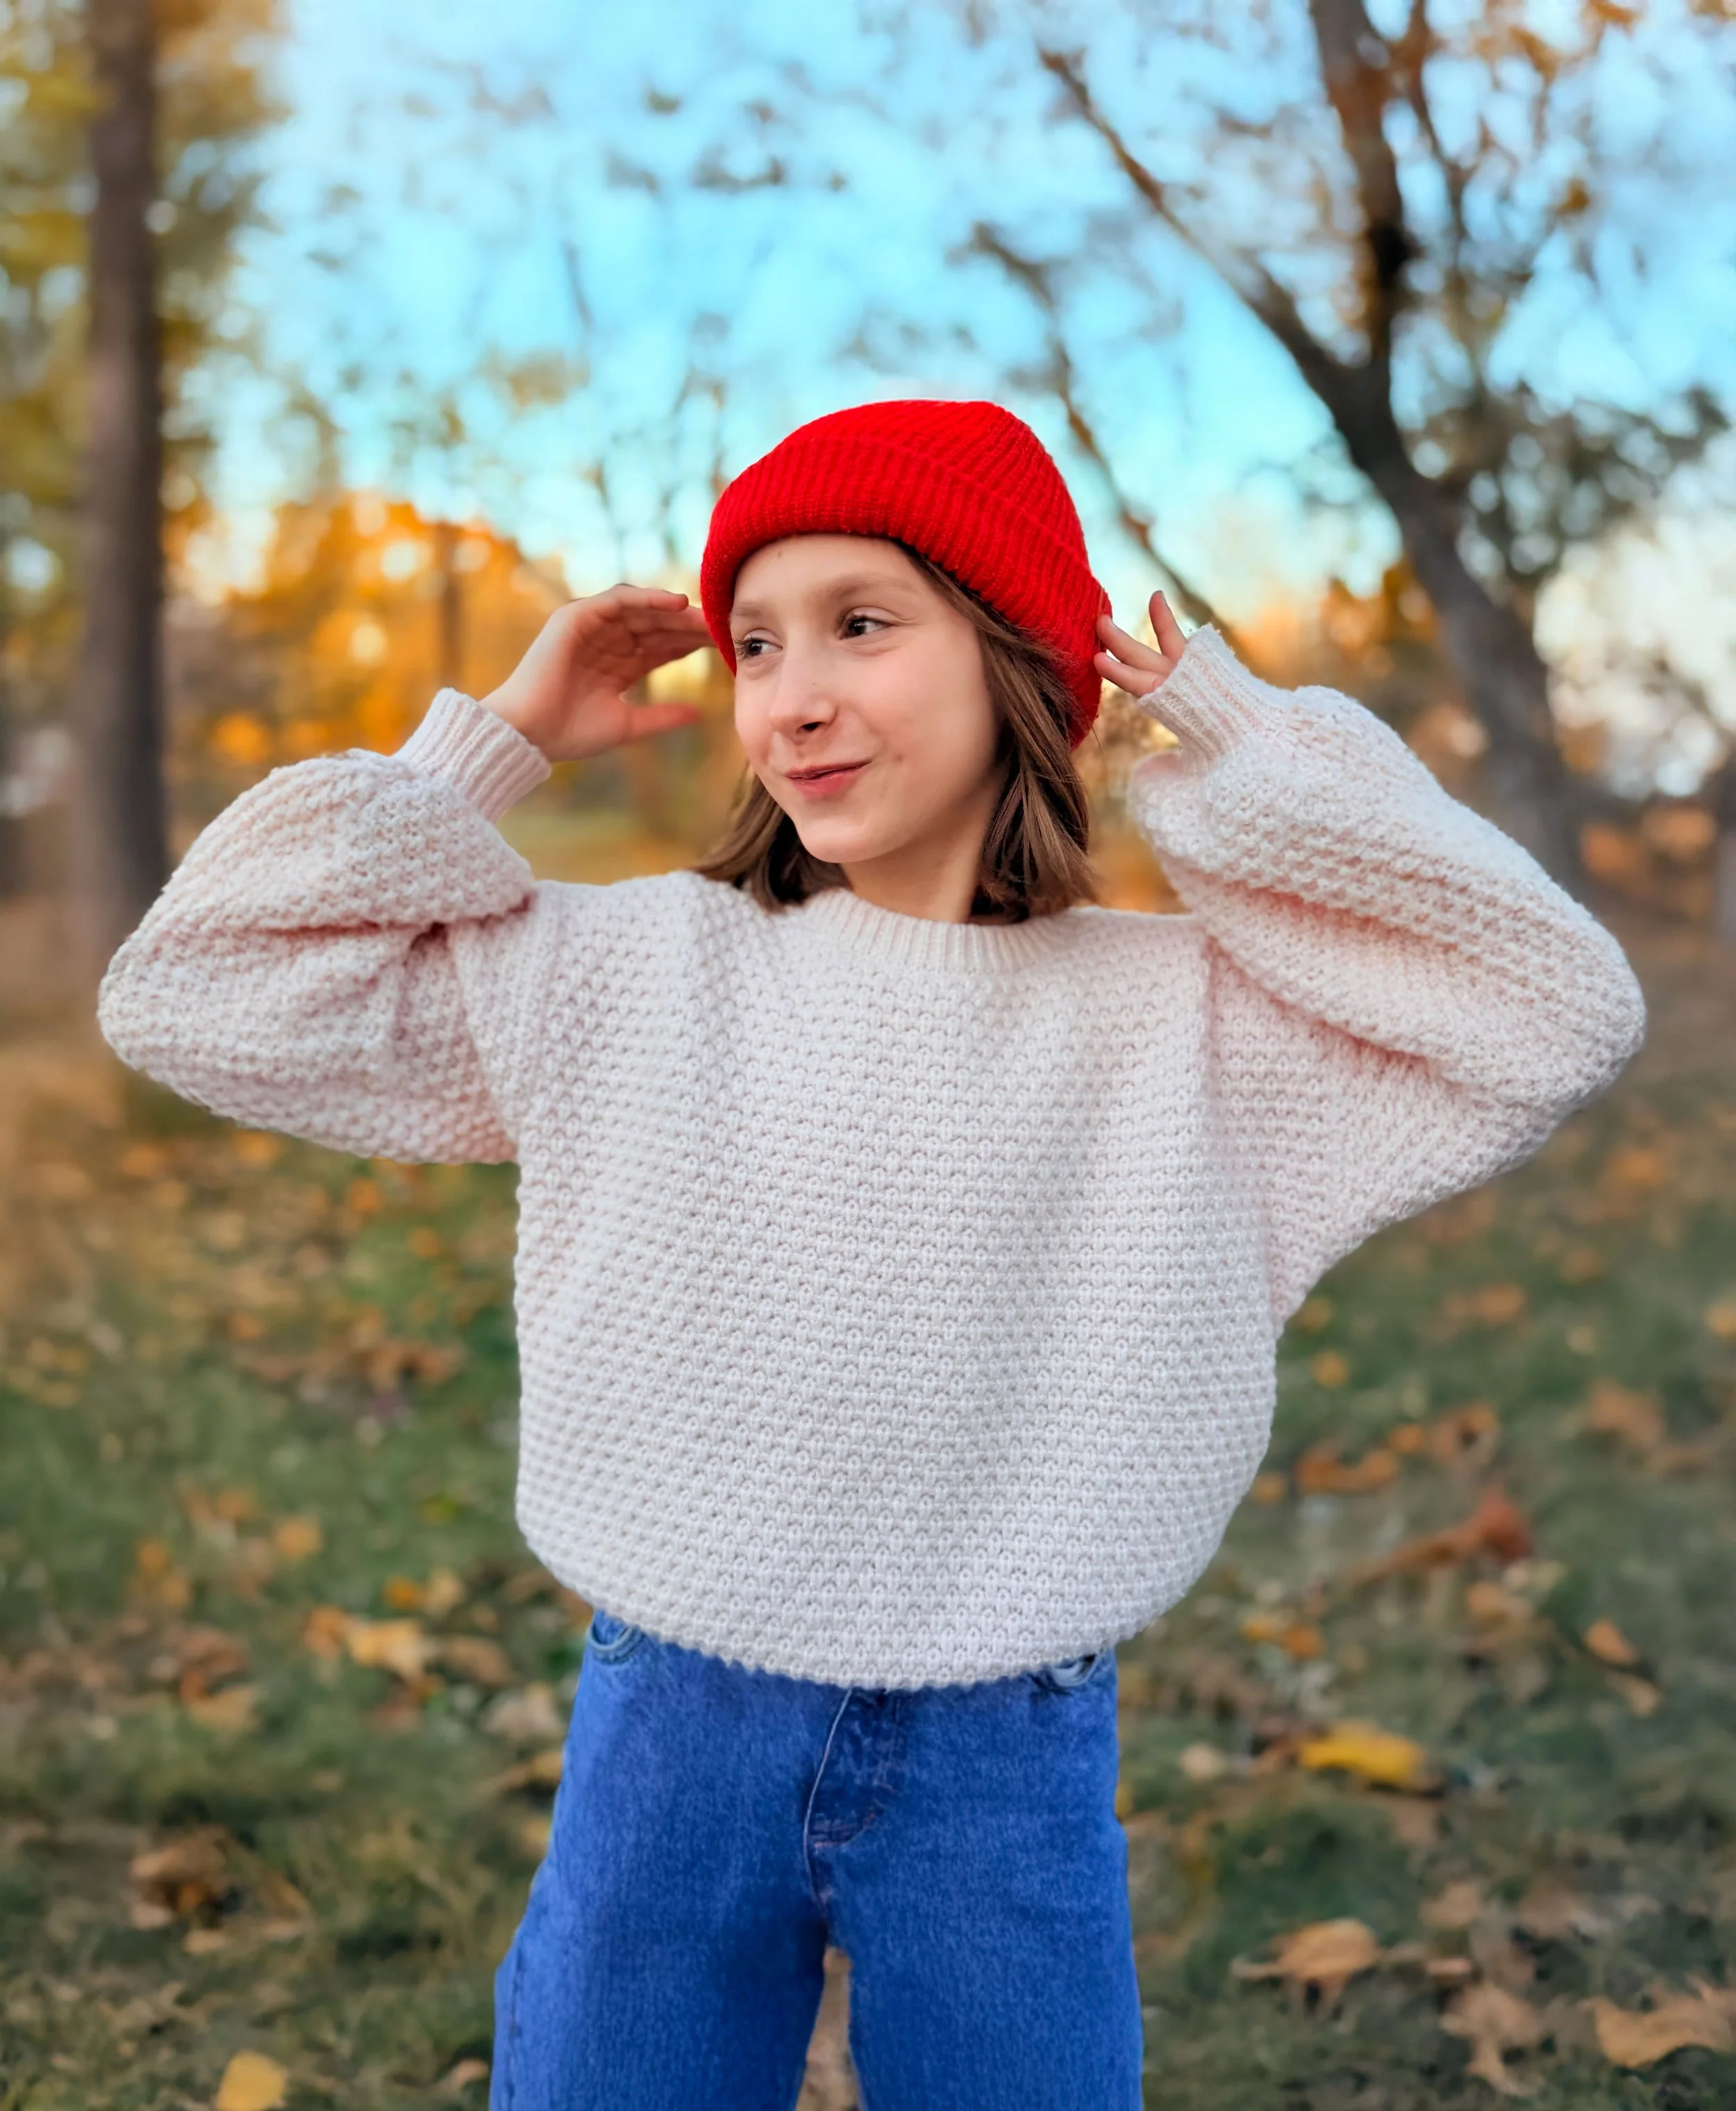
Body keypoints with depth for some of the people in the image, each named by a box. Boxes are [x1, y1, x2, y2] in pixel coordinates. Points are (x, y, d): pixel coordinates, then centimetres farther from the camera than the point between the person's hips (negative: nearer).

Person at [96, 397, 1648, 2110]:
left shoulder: (1181, 1017, -3)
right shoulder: (632, 974, -3)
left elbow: (1555, 1018, -10)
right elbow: (193, 995, -1)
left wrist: (1238, 758, -8)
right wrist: (493, 744, -4)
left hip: (1010, 1776, 0)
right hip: (667, 1750, 1)